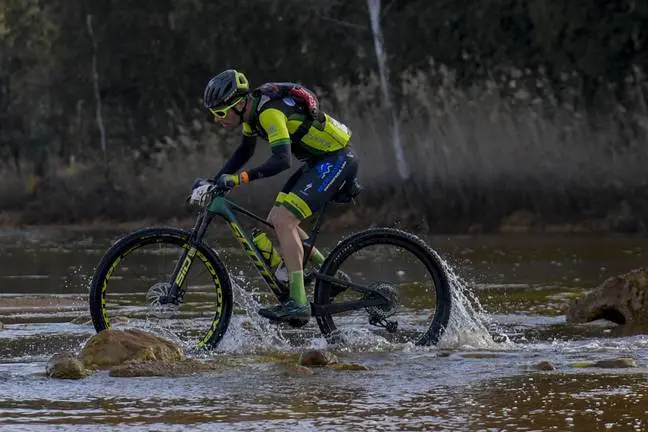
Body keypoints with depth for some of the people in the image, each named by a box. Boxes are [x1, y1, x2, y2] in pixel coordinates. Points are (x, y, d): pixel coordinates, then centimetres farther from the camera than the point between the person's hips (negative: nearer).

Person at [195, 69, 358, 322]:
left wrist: (239, 179, -41)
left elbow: (282, 161, -37)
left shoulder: (269, 112, -25)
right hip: (318, 162, 10)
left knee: (284, 220, -20)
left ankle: (297, 303, -24)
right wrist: (217, 181, 11)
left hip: (338, 160, -10)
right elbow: (245, 151, 21)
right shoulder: (252, 111, 4)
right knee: (275, 220, 8)